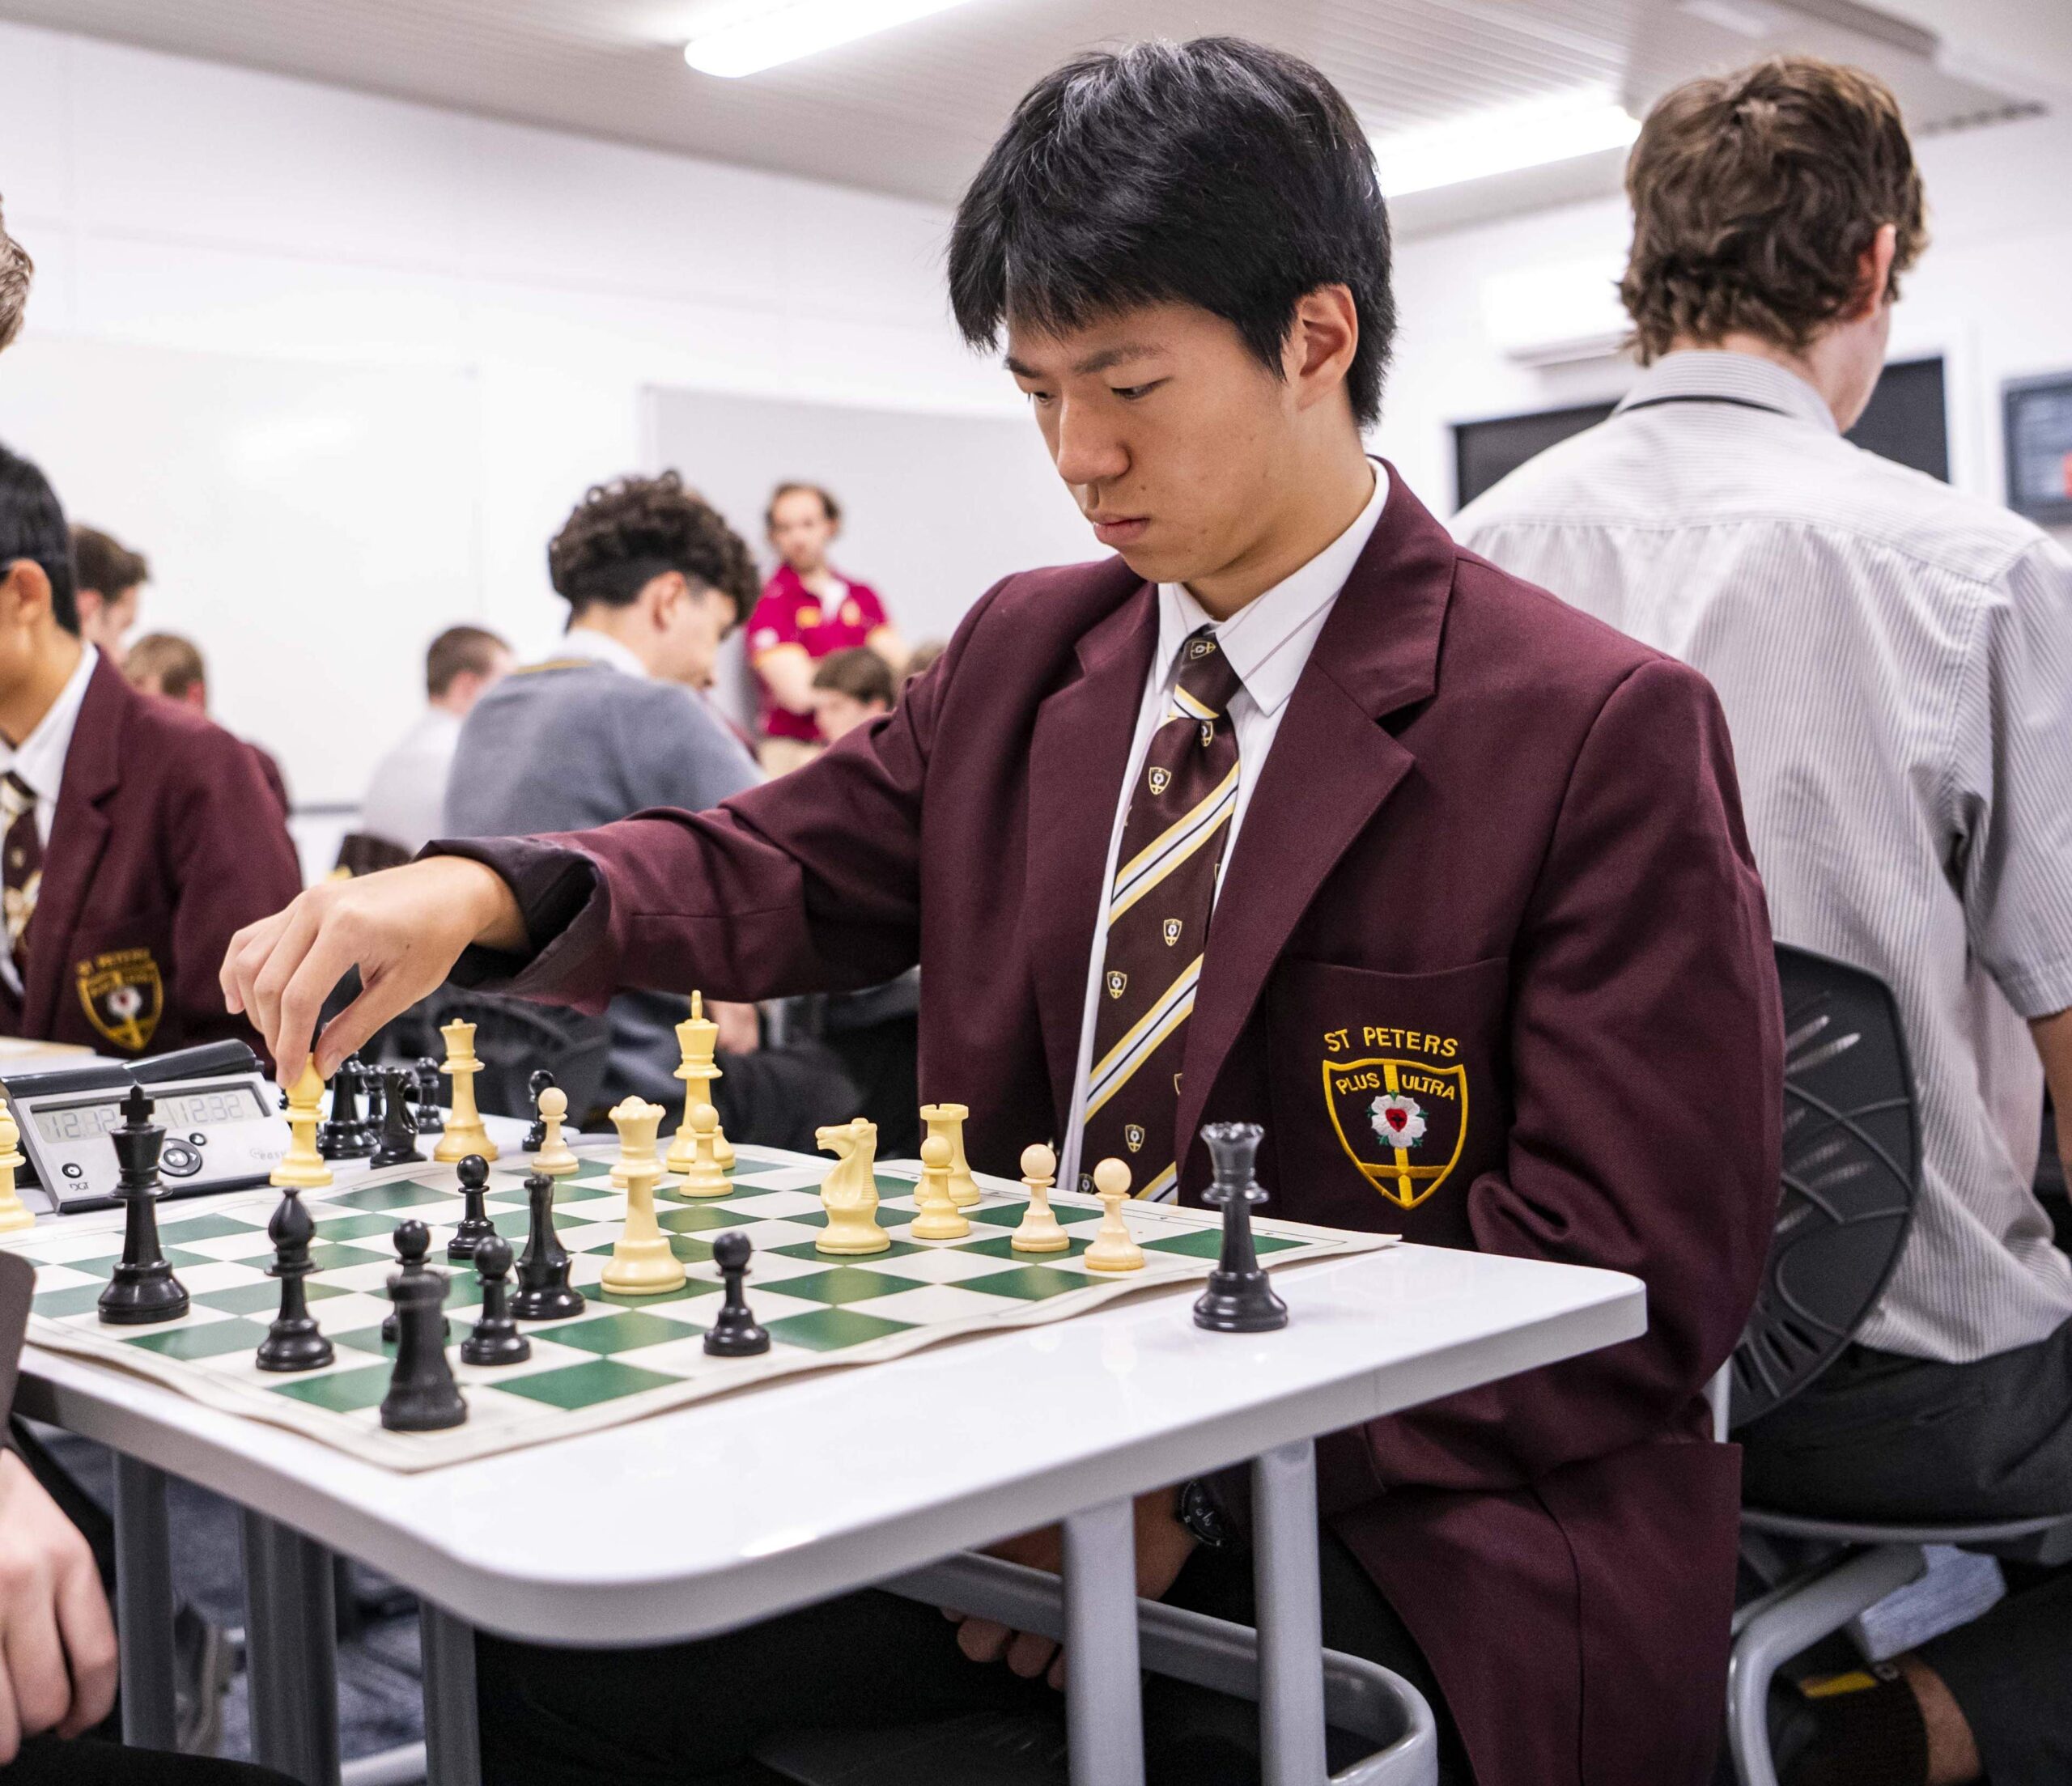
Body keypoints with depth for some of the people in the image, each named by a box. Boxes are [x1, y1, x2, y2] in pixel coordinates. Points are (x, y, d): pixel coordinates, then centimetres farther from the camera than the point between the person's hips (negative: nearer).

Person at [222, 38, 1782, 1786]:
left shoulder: (1601, 728, -11)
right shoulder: (1024, 655, 9)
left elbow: (1643, 1268, -13)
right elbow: (772, 866, 9)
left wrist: (1197, 1467, -19)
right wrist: (471, 894, -12)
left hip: (1414, 1535, -5)